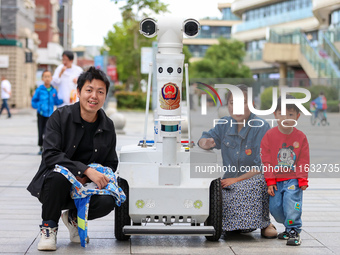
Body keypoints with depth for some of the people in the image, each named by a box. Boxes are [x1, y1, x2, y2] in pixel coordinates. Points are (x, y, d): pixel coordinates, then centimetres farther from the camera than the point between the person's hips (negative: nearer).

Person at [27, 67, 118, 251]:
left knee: (108, 201, -28)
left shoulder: (107, 127, 2)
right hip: (50, 185, -3)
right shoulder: (60, 117, -10)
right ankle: (49, 226, -9)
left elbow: (111, 165, 8)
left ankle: (74, 217, 8)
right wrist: (86, 170, -33)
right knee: (59, 173, -38)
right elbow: (50, 155, -21)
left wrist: (85, 179, -14)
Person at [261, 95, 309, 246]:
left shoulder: (301, 137, -2)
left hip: (293, 179, -2)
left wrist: (303, 180, -5)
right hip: (276, 180, 2)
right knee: (274, 207, 3)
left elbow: (303, 161, 2)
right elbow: (266, 160, -3)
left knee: (291, 202, -16)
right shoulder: (270, 135, -3)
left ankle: (294, 231, -2)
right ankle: (289, 227, 27)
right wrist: (270, 181, -6)